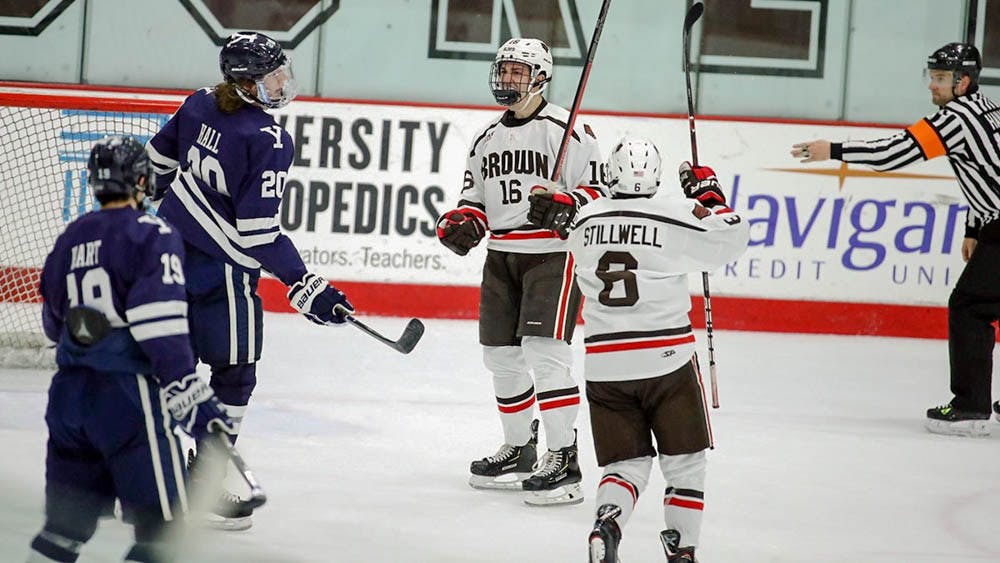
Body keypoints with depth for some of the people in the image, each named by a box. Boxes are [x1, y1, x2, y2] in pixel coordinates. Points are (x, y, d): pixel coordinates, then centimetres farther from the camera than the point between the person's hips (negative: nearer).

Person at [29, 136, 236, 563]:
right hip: (125, 396, -7)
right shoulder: (150, 235, -7)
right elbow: (161, 327, -18)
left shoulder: (70, 240, 13)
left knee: (70, 514, 18)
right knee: (163, 521, -2)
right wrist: (194, 400, -19)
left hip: (68, 394, 7)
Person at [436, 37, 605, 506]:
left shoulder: (566, 130, -8)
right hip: (501, 255, 8)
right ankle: (519, 449, 26)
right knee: (500, 354, 10)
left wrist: (565, 206, -28)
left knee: (544, 350, -17)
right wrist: (462, 223, 0)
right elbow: (476, 199, 22)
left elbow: (600, 190, -10)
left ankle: (563, 459, -16)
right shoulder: (487, 138, 15)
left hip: (553, 253, -8)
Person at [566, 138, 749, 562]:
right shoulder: (673, 215, -10)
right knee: (684, 461, 14)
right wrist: (708, 197, 9)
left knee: (626, 462, 10)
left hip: (603, 364, 3)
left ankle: (607, 523, -18)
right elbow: (731, 240, -6)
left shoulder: (585, 221, 3)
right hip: (666, 361, -3)